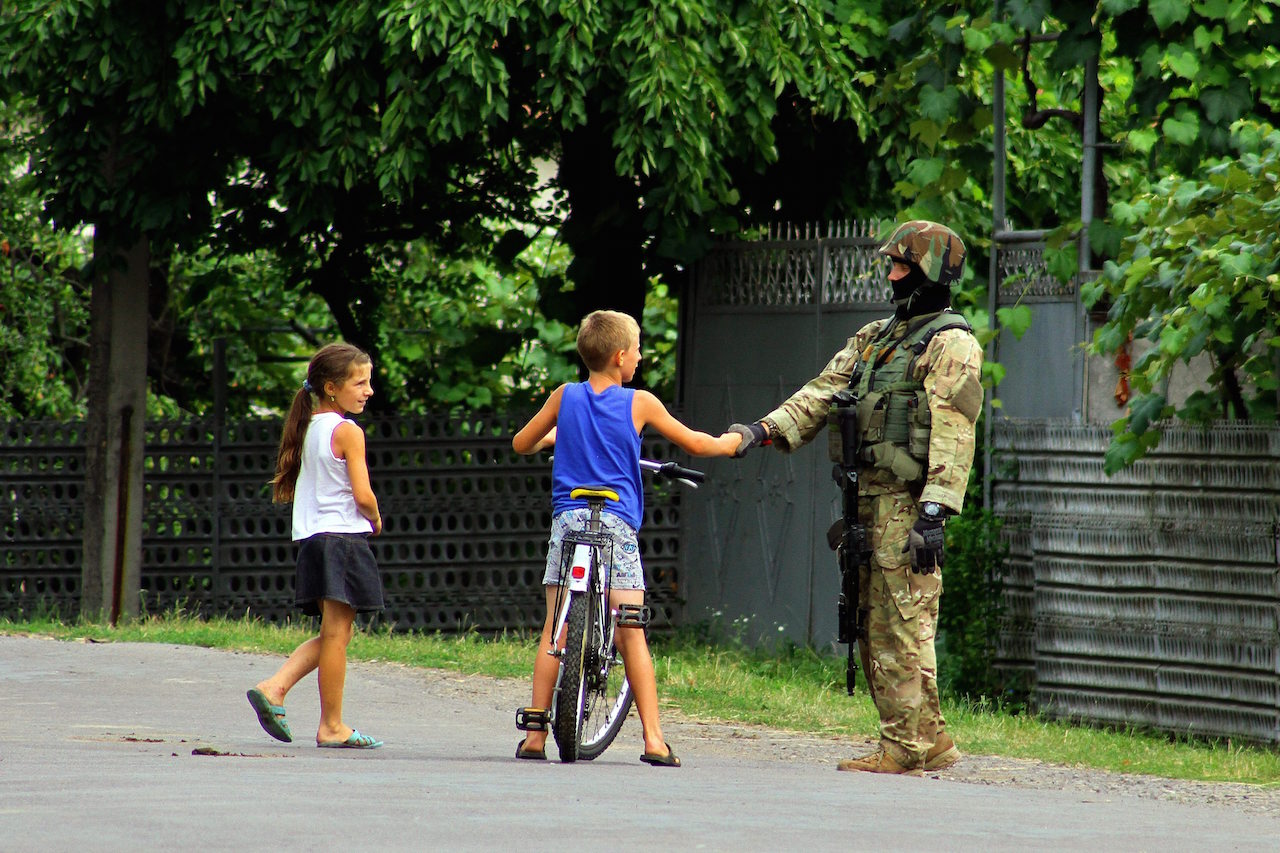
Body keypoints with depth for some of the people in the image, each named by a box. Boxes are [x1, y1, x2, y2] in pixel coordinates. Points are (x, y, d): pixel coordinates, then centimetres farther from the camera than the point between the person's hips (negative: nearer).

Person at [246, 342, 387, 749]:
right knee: (336, 633, -3)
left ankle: (274, 688, 2)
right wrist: (375, 519, 5)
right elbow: (363, 494, -17)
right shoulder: (348, 432, -11)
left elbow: (291, 489, 15)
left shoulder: (307, 429, 13)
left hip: (313, 540, 8)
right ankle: (332, 726, 1)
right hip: (344, 537, -8)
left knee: (333, 634, 16)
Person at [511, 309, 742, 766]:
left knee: (554, 630, 3)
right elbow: (695, 444, 11)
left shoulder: (565, 397, 7)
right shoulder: (640, 403, 2)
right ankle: (653, 737, -5)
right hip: (618, 522, -2)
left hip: (568, 516, 2)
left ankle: (535, 735, -1)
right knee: (631, 633, -1)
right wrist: (730, 442, 30)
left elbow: (521, 444, 18)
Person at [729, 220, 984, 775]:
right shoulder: (875, 337, 21)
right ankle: (931, 741, 15)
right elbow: (824, 393, 14)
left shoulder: (950, 344, -6)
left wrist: (933, 513, -23)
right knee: (874, 626, 10)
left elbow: (952, 436, -15)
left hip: (906, 502, -9)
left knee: (901, 626, -10)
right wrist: (766, 429, -3)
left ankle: (906, 746, -8)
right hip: (866, 497, 9)